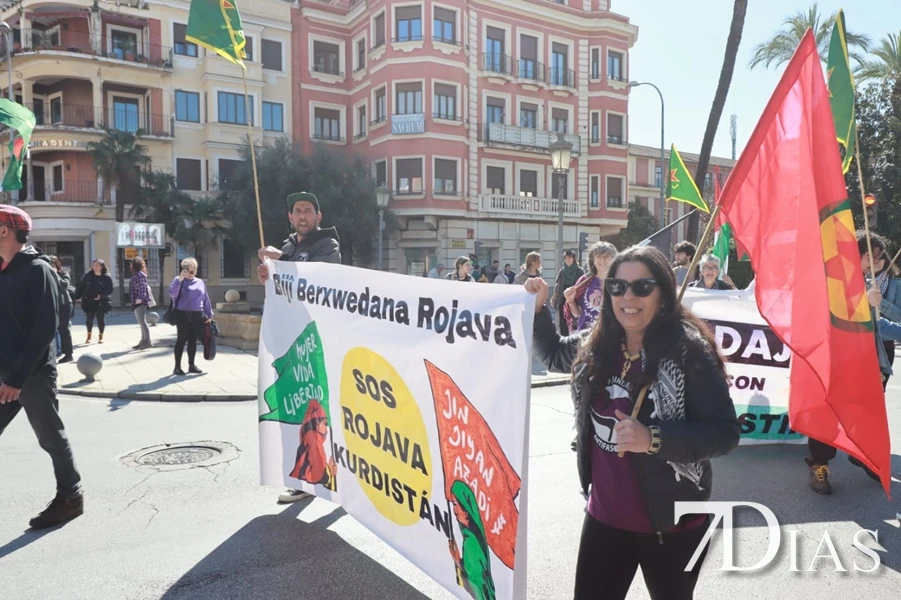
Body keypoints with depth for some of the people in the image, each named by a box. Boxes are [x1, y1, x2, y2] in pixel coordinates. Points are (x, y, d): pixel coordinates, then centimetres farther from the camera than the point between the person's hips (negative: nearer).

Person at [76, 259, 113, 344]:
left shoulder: (107, 277, -5)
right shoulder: (88, 276, 3)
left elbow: (110, 289, -7)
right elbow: (81, 287, 4)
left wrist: (101, 295, -20)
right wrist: (77, 297, -3)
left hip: (101, 302, -2)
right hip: (89, 301, 2)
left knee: (101, 318, 3)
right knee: (89, 319, 6)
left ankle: (101, 336, 17)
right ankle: (89, 336, 22)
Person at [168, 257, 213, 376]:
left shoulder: (200, 282, 14)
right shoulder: (179, 280, 1)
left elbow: (206, 299, 17)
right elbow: (172, 293, -16)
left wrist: (209, 314, 16)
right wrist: (180, 279, -22)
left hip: (197, 315, 4)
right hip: (182, 314, -4)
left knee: (193, 340, 9)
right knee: (181, 340, -1)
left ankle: (191, 365, 19)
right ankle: (177, 367, 6)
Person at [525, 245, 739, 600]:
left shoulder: (689, 351, -18)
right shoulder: (597, 346, -1)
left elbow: (725, 433, -19)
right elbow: (553, 354, 18)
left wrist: (654, 439, -31)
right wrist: (537, 309, 3)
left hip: (672, 523, -4)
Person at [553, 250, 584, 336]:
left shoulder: (579, 271, -2)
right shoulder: (562, 271, 10)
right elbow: (557, 285, 12)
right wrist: (554, 298, 5)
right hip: (562, 301, 4)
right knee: (562, 323, 7)